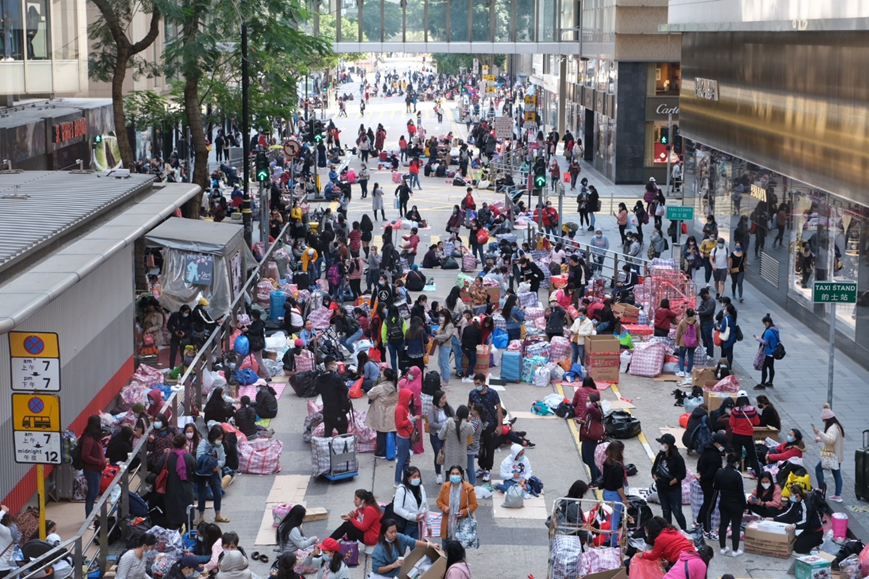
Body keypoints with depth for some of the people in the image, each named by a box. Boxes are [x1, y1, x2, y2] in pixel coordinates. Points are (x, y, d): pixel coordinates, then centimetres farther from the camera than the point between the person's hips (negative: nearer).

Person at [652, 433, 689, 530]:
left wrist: (671, 482, -16)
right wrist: (655, 477, -5)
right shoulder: (660, 455, 0)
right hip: (661, 489, 6)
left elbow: (682, 474, -16)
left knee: (677, 512, -3)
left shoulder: (677, 458, -17)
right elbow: (654, 468, 13)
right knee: (666, 512, 15)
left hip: (674, 489, -6)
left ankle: (685, 531, 11)